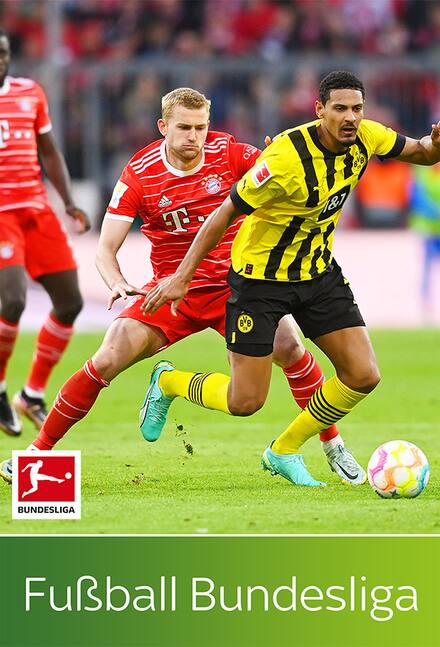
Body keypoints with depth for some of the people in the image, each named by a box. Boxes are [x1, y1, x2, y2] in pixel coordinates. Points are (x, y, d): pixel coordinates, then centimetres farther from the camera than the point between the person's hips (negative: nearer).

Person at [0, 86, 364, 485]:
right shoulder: (139, 175, -9)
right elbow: (105, 250, -7)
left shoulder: (227, 152, -7)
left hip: (234, 285, 1)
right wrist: (118, 284, -29)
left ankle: (333, 445, -2)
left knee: (289, 347, -22)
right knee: (109, 359, -16)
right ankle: (39, 450, -2)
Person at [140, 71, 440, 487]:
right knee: (245, 403, -3)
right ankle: (167, 382, 30)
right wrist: (181, 277, -17)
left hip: (318, 272, 6)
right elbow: (226, 213, -20)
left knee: (363, 376, -5)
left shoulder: (366, 138, -11)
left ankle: (284, 452, 18)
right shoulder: (285, 158, -30)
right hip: (260, 278, -6)